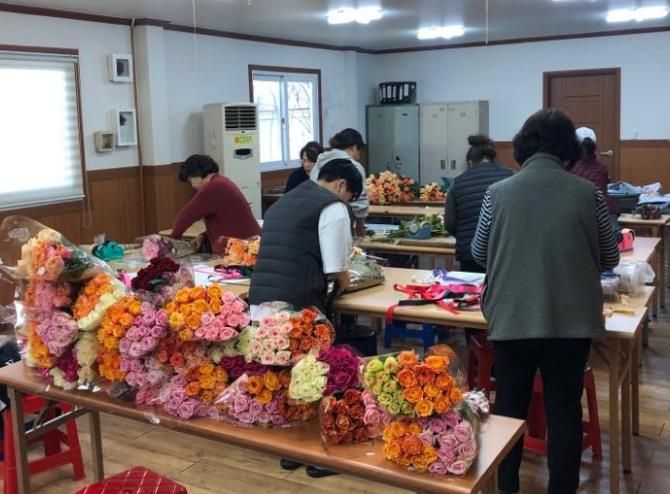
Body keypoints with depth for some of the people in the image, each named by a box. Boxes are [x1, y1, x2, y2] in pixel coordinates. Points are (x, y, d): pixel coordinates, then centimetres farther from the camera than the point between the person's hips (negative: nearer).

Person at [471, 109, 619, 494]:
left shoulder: (499, 192, -2)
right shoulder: (588, 193, -3)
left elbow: (479, 254, 9)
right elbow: (610, 259, 8)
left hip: (512, 317, 1)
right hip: (572, 319, 0)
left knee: (510, 406, 16)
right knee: (565, 410, 12)